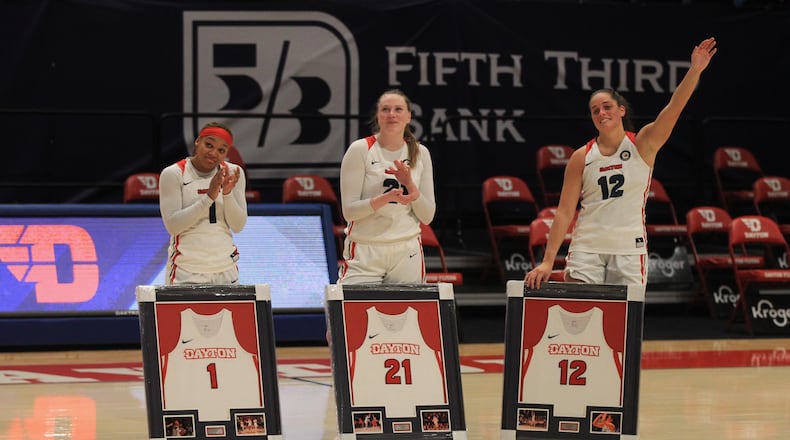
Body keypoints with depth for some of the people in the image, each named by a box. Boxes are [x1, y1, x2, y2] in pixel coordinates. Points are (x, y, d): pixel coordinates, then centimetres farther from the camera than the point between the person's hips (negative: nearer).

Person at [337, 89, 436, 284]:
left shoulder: (420, 153, 7)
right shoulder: (360, 149, -4)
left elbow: (427, 216, 5)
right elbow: (349, 211, -10)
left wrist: (410, 186, -12)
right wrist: (387, 197, -24)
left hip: (407, 252, 3)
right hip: (365, 252, -3)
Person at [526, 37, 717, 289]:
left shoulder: (643, 144, 2)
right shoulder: (582, 157, 3)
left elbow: (674, 108, -13)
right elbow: (565, 212, 1)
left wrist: (695, 70, -27)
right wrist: (548, 261, -6)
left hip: (629, 252, 0)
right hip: (587, 250, 0)